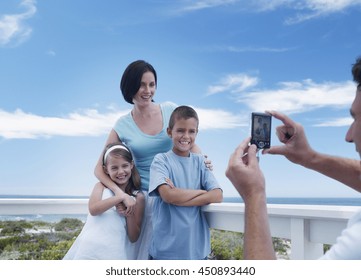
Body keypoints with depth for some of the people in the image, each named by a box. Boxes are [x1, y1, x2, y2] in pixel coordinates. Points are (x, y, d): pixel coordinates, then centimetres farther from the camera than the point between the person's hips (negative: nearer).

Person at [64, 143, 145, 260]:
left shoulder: (138, 197, 5)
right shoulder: (101, 186, 8)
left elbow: (133, 238, 5)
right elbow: (93, 209, -14)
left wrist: (129, 214, -11)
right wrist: (120, 197, -18)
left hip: (115, 253, -1)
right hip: (90, 249, 1)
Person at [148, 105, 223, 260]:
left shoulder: (200, 161, 4)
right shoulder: (161, 160, -5)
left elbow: (217, 195, -8)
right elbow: (168, 195, -21)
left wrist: (178, 197, -16)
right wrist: (201, 191, -9)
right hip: (166, 248, -3)